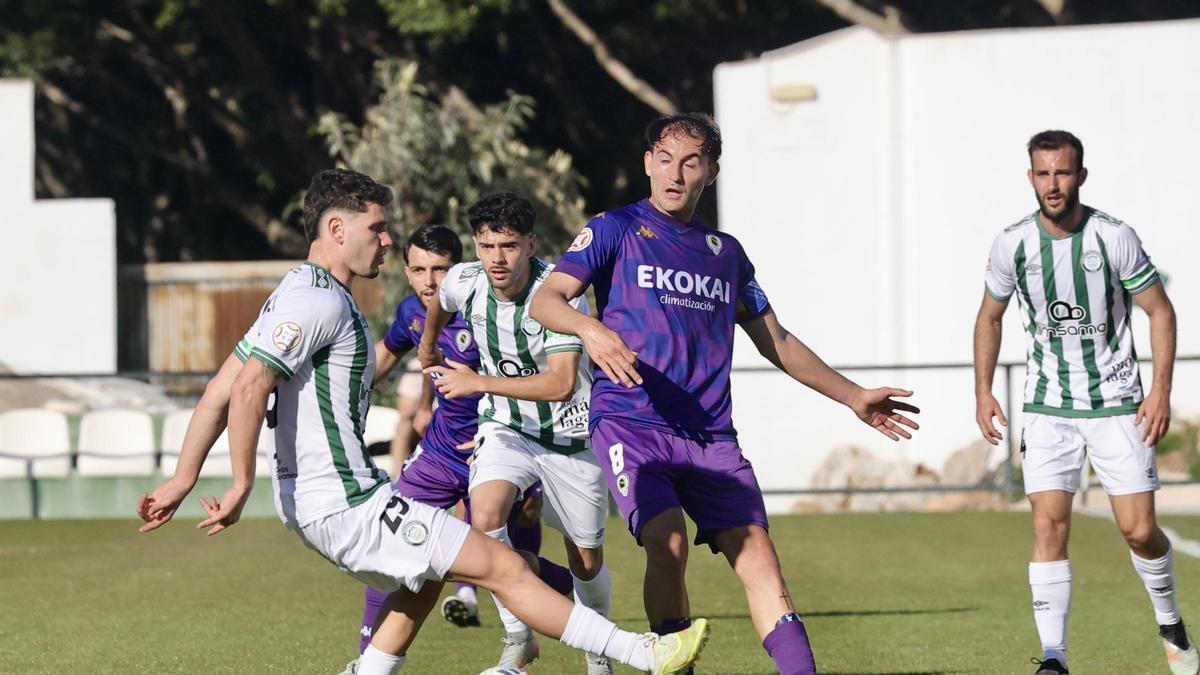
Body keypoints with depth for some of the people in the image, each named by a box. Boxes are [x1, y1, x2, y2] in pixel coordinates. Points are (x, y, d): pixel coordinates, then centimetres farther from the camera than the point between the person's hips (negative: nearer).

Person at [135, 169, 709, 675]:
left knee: (425, 578, 29)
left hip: (309, 502, 10)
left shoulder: (299, 293, 15)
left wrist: (184, 479, 13)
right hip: (346, 504, -10)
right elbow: (249, 389, -27)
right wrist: (241, 488, -24)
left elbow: (221, 390, 15)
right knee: (504, 568, -7)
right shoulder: (320, 300, -17)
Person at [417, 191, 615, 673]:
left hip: (570, 434, -3)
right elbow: (440, 301, 16)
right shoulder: (463, 283, -12)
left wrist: (480, 382, -32)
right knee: (485, 513, -27)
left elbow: (562, 383, -34)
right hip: (505, 428, 3)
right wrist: (428, 347, 34)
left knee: (586, 560, 7)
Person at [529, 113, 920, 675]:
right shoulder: (616, 230, 6)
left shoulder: (725, 253, 20)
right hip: (631, 423, -4)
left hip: (711, 436, 4)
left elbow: (775, 342, 29)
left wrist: (853, 397, 26)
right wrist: (591, 330, -28)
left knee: (754, 549, -10)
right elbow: (545, 300, -6)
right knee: (667, 541, -25)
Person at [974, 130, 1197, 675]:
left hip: (1116, 403, -1)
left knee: (1139, 530, -4)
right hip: (1047, 407, 1)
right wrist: (983, 390, 5)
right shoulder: (1012, 244, -4)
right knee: (1048, 526, -12)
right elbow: (989, 317, 12)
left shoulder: (1114, 237, -10)